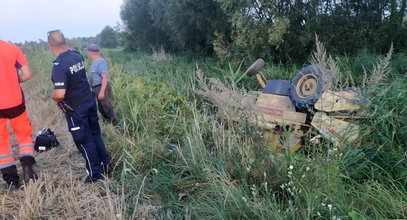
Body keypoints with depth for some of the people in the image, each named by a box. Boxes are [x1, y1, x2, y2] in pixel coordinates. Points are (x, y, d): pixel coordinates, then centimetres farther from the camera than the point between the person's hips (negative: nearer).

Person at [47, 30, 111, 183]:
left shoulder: (59, 66, -24)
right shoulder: (78, 55, -1)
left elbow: (60, 94, -29)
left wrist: (56, 100, -9)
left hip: (76, 108, -7)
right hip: (90, 100, 7)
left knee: (83, 140, 6)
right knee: (95, 134, 18)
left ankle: (95, 174, 18)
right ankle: (106, 164, 29)